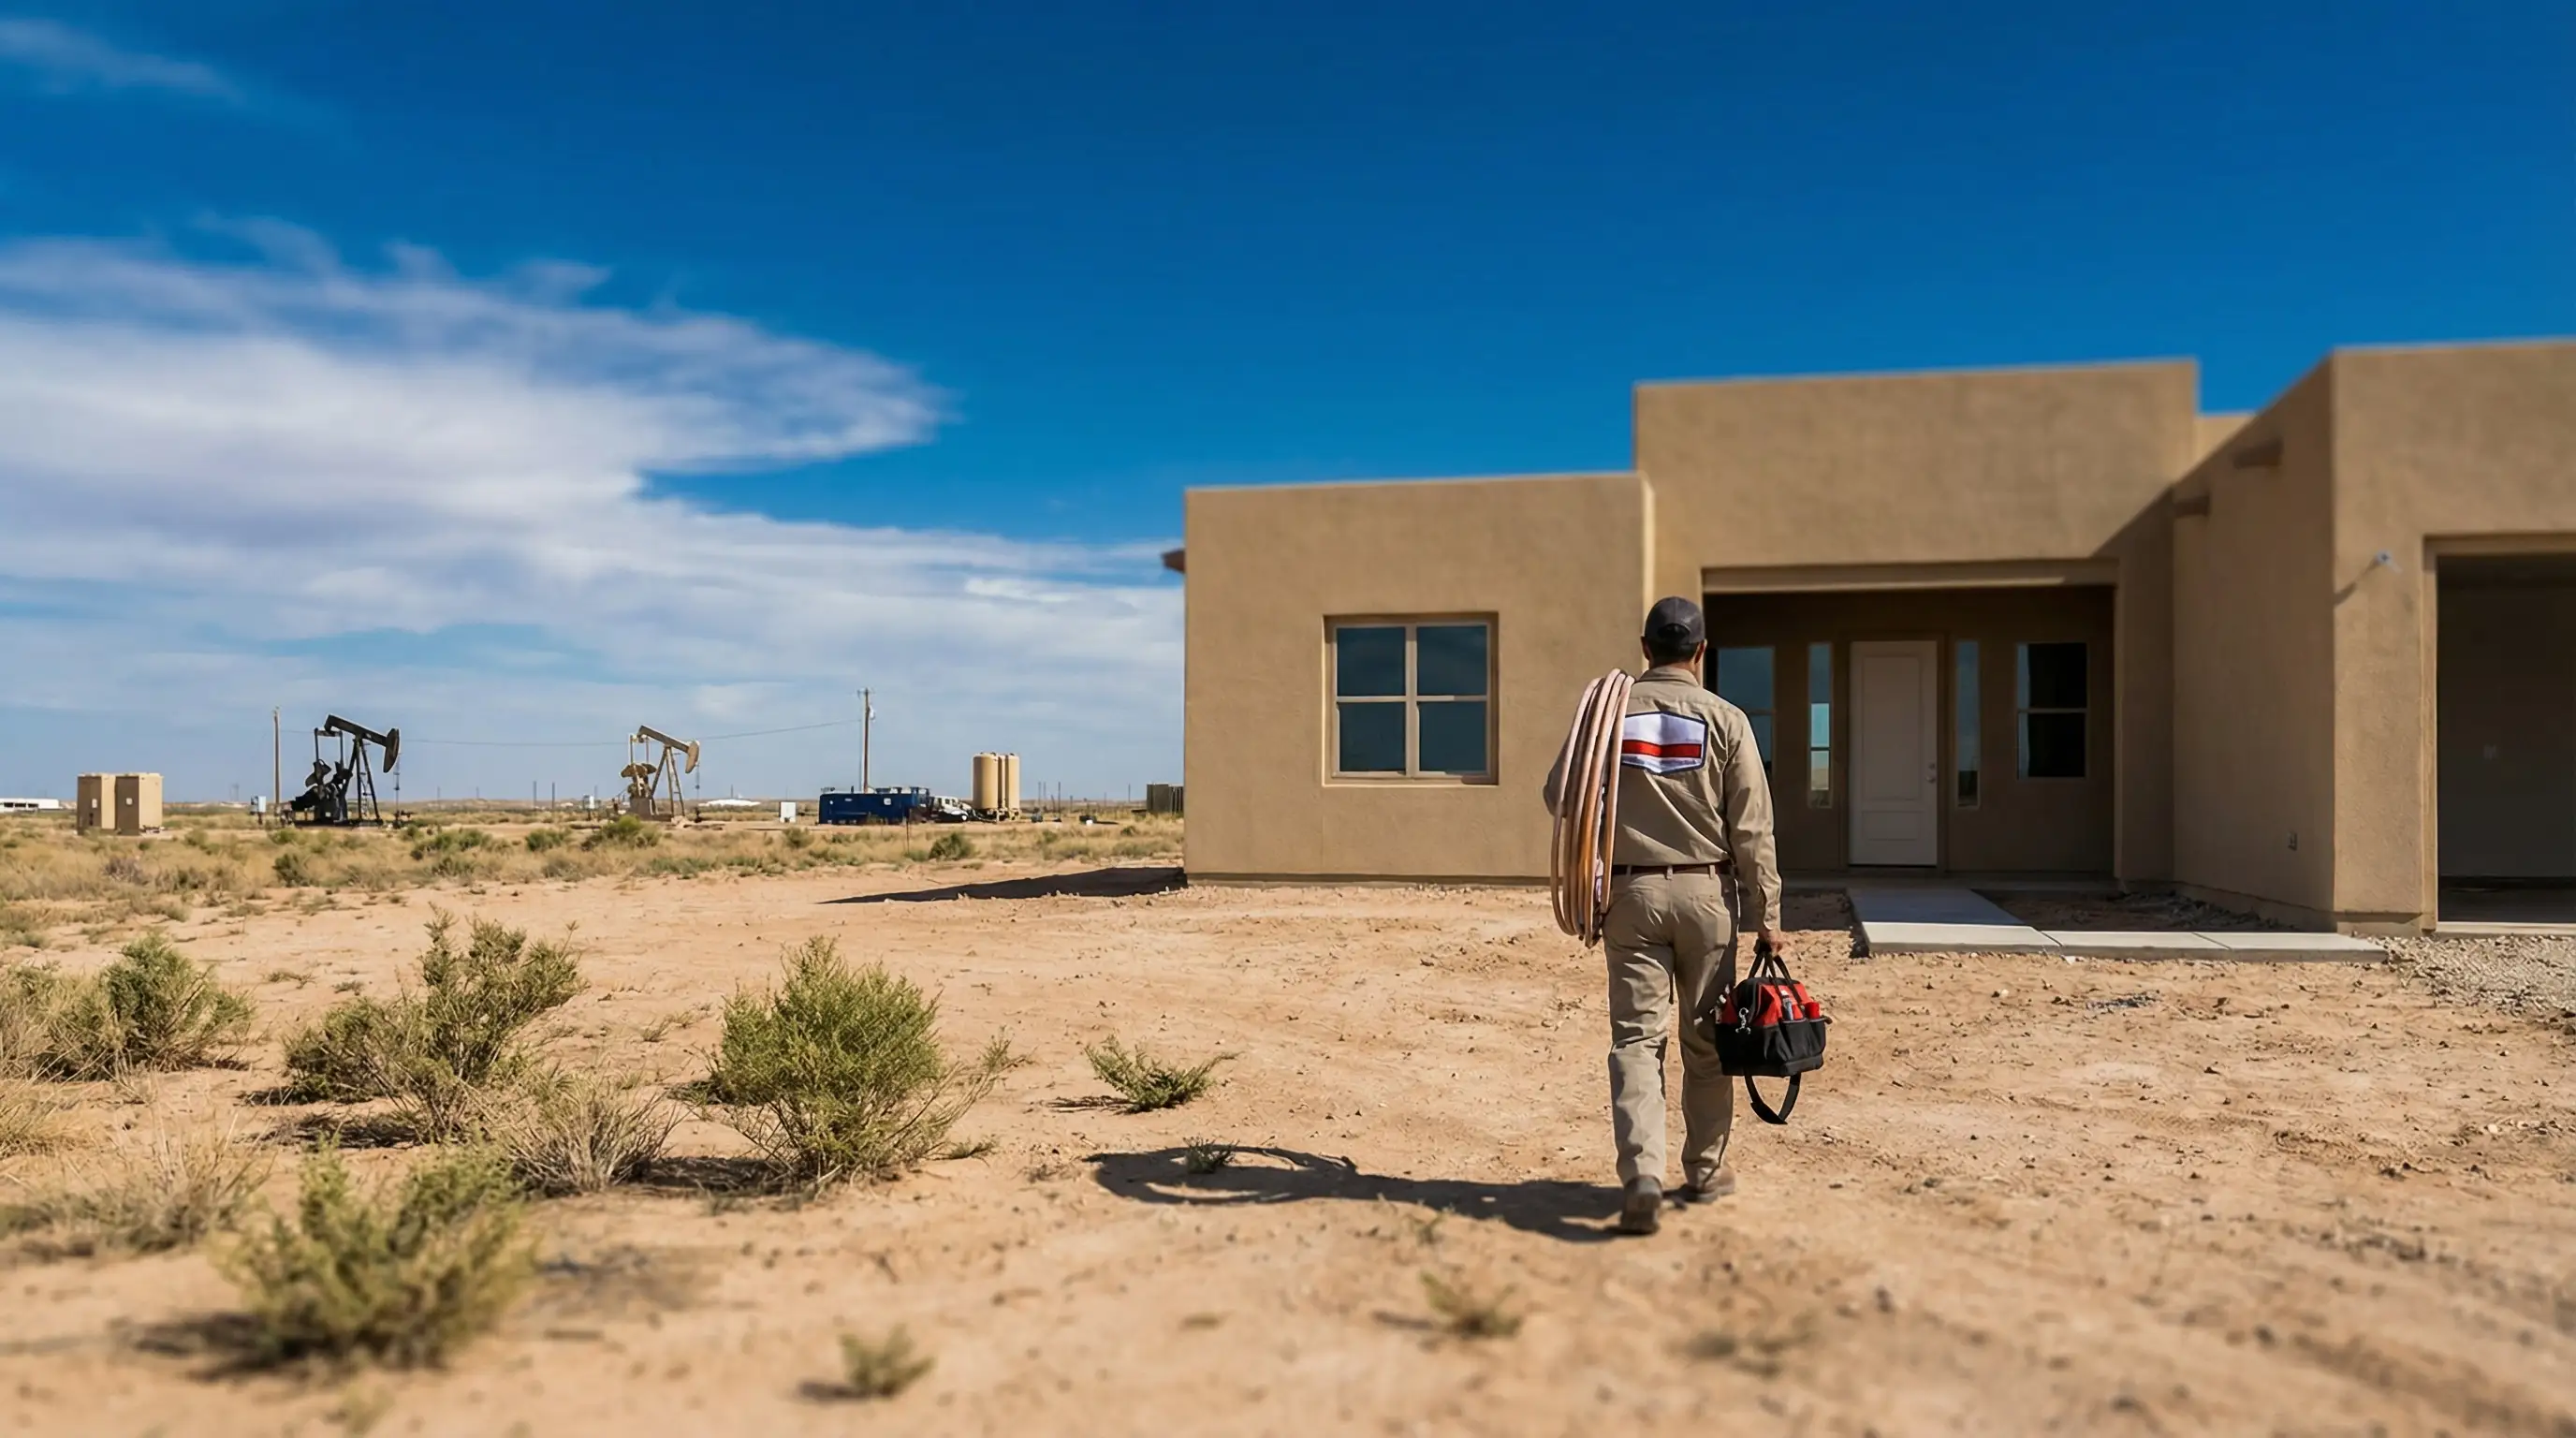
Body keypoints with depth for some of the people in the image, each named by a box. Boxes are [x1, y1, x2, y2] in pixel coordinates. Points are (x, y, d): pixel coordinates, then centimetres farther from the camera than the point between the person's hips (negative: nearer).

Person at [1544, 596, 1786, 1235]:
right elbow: (1751, 829, -4)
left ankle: (1642, 1176, -12)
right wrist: (1766, 916, 0)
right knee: (1706, 1038, 12)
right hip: (1705, 892, 0)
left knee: (1636, 1038, 1)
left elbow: (1559, 794, -2)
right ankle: (1704, 1170, 24)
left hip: (1630, 891, 0)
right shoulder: (1724, 719, -3)